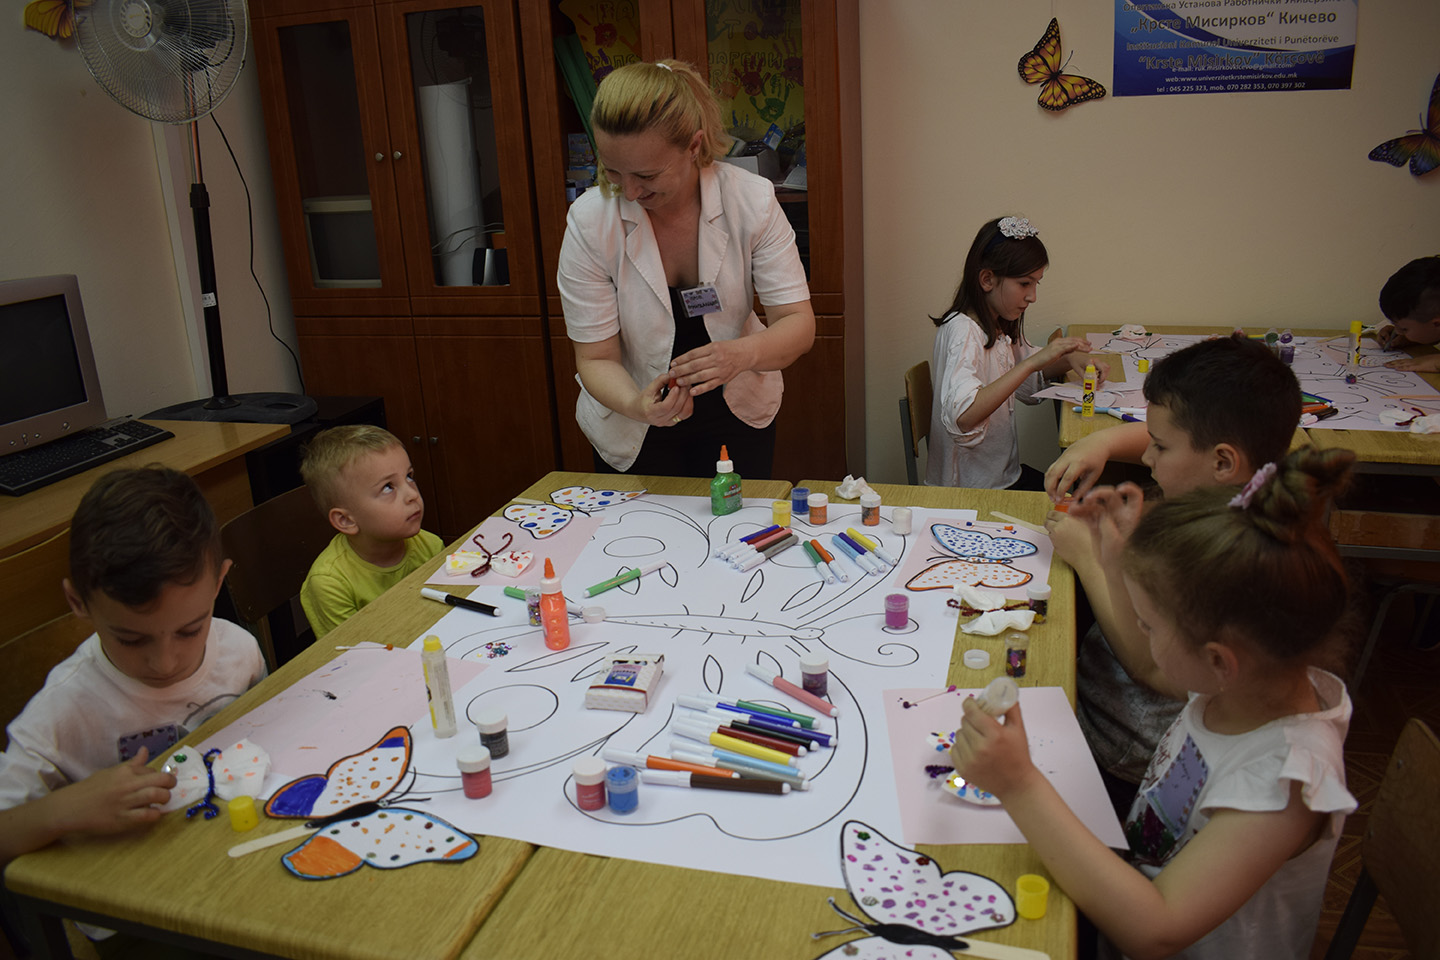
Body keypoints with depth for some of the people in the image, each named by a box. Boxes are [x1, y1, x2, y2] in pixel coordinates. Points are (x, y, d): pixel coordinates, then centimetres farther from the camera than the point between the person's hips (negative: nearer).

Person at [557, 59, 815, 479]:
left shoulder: (751, 200, -19)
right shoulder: (589, 221, -21)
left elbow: (798, 323, -19)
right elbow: (596, 359, -18)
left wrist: (744, 353, -41)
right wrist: (637, 405, -40)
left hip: (739, 412, 1)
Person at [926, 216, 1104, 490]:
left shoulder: (1000, 328, 7)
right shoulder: (962, 330, -21)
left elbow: (1029, 380, 24)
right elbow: (962, 417, -36)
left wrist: (1068, 359, 3)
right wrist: (1034, 361, -36)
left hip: (1004, 473, 9)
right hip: (970, 491, -9)